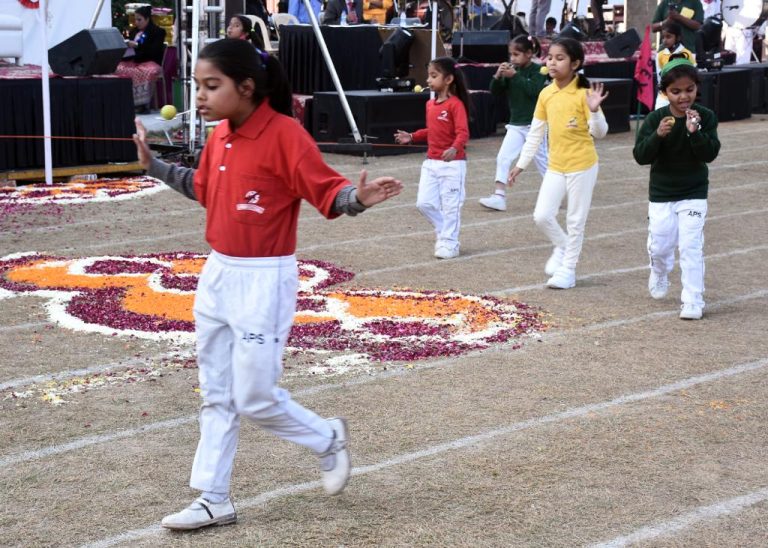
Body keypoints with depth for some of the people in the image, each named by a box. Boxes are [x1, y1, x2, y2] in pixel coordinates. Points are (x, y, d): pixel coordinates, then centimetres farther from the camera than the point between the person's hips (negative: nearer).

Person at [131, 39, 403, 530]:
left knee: (255, 398, 0)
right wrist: (153, 164, 18)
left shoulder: (284, 134, -19)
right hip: (217, 275, 8)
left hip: (264, 281, -8)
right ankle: (214, 500, 22)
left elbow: (327, 191, -20)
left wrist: (358, 199, -40)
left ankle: (329, 439, 27)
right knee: (217, 397, 13)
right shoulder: (220, 136, 5)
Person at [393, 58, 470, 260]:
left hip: (452, 163, -8)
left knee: (450, 205, 0)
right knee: (424, 203, 6)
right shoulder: (430, 104, 10)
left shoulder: (455, 104, -14)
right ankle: (445, 233, 24)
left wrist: (455, 148, -39)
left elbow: (463, 133, -22)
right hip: (431, 162, 8)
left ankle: (449, 244, 11)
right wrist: (412, 137, 11)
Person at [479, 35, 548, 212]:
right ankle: (499, 196, -11)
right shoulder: (512, 70, 6)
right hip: (515, 125, 5)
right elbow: (495, 91, 5)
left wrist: (514, 76, -26)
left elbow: (534, 90, -26)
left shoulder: (538, 70, -10)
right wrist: (498, 76, -13)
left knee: (542, 160, 8)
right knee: (503, 158, -8)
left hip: (533, 125, -5)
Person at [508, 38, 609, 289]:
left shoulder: (583, 94, -13)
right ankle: (562, 247, 27)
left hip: (582, 166, -5)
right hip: (555, 166, 5)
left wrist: (594, 110, -33)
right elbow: (535, 132, 11)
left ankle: (568, 270, 17)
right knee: (542, 216, -1)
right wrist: (521, 163, 12)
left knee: (575, 220, 4)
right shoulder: (546, 94, 2)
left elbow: (599, 132, -15)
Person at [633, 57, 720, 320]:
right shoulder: (655, 119, -10)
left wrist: (695, 132, -32)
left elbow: (710, 154, -16)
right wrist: (658, 136, -31)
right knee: (660, 244, 9)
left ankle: (693, 300, 0)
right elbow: (640, 156, -14)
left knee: (691, 245, -7)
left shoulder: (705, 117, -10)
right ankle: (659, 274, 43)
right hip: (660, 193, 1)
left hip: (693, 193, -1)